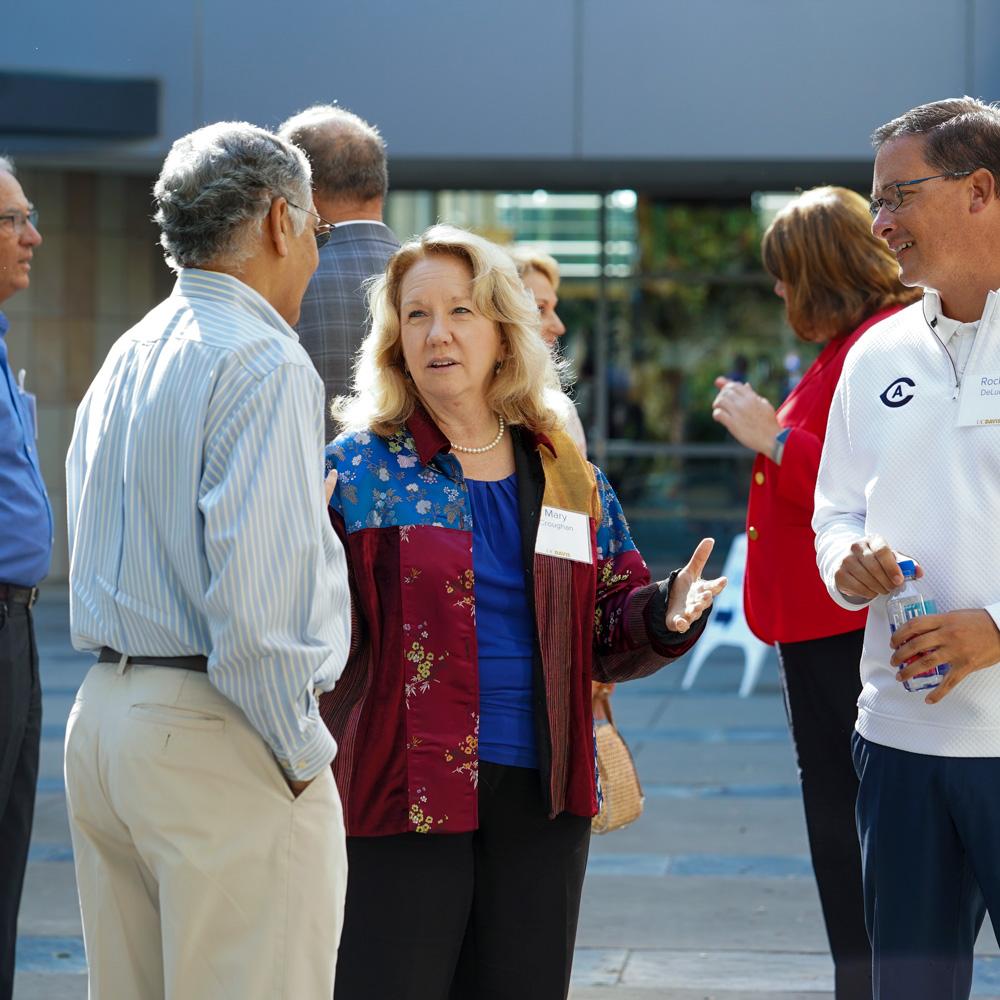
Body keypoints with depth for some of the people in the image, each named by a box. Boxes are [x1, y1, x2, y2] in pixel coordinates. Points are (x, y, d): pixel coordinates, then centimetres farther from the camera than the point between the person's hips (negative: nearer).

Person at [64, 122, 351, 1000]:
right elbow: (253, 594, -20)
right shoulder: (262, 363, -12)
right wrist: (302, 753, -12)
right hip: (219, 732, -9)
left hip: (101, 720, 9)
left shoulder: (127, 359, 16)